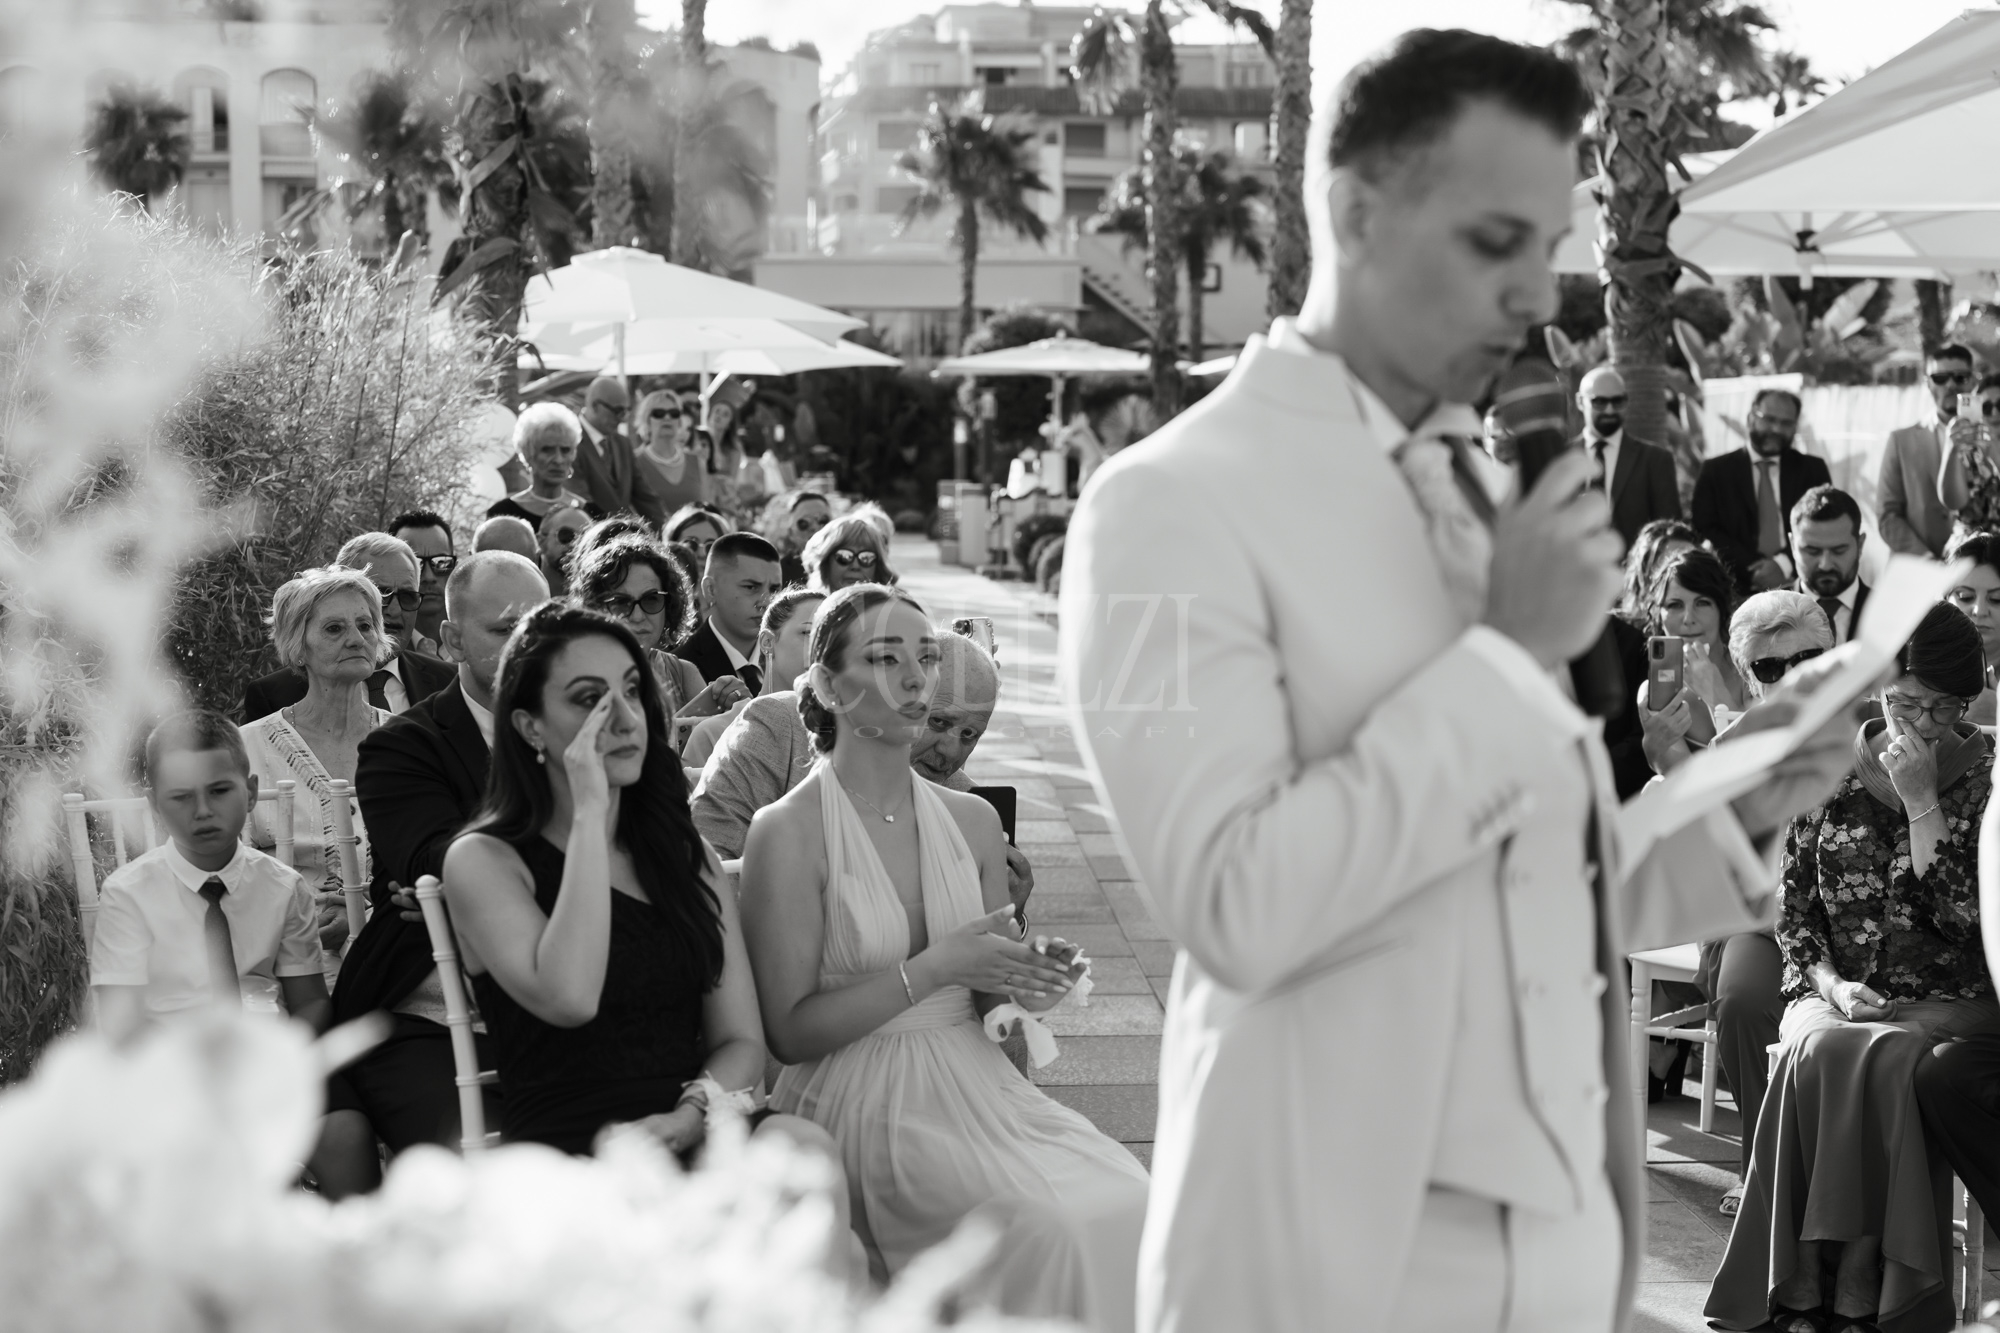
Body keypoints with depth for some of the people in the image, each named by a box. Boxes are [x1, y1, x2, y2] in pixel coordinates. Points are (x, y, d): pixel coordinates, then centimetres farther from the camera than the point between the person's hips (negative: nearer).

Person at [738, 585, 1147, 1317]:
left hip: (975, 1085, 5)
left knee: (1129, 1200, -20)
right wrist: (935, 967, -16)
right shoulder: (788, 832, -7)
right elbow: (790, 1030, -9)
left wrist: (1021, 985, -4)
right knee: (1043, 1227, -26)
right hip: (863, 1106, -5)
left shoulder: (973, 821, 10)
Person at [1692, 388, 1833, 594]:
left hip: (1799, 589, 1)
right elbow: (1706, 531, 2)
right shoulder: (1716, 471, 10)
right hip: (1738, 589, -1)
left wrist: (1784, 564, -11)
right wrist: (1753, 569, -11)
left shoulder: (1812, 470, 13)